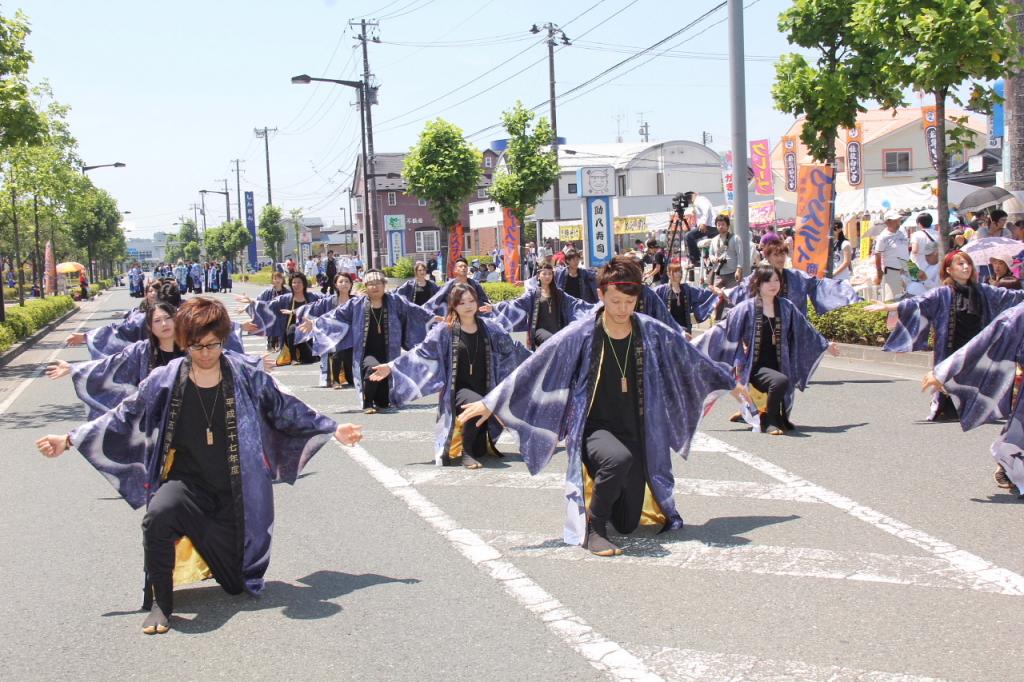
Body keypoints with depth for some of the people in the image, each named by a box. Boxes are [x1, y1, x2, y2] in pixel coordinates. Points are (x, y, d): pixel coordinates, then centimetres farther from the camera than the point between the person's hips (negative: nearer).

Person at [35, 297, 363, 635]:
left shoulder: (247, 378, -3)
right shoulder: (165, 381, -4)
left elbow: (288, 410, 8)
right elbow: (122, 417, 3)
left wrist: (333, 428, 9)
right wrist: (70, 439, -1)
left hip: (235, 492, 1)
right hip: (187, 483, -1)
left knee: (238, 584, 7)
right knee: (158, 516, -38)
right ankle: (160, 603, -16)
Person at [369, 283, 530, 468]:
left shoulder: (489, 328, 5)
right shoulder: (445, 331, -4)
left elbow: (511, 349, 16)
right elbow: (421, 352, -5)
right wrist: (392, 366, -14)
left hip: (483, 392, 4)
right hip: (458, 390, -4)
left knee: (480, 451, 2)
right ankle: (465, 452, -20)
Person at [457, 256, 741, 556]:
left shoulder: (651, 332, -3)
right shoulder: (580, 335, -13)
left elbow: (693, 359, 13)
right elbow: (533, 368, -10)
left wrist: (730, 382, 23)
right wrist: (491, 402, -11)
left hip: (634, 435, 4)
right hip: (594, 428, -4)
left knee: (628, 524, 3)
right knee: (619, 458, -40)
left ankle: (600, 490, 39)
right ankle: (593, 528, -16)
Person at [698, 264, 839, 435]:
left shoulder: (786, 308, 5)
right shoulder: (747, 308, -6)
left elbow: (806, 330, 19)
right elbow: (724, 329, -3)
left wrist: (826, 345, 28)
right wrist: (696, 344, -7)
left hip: (777, 367, 5)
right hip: (756, 368, -5)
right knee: (780, 381, -34)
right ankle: (769, 422, -14)